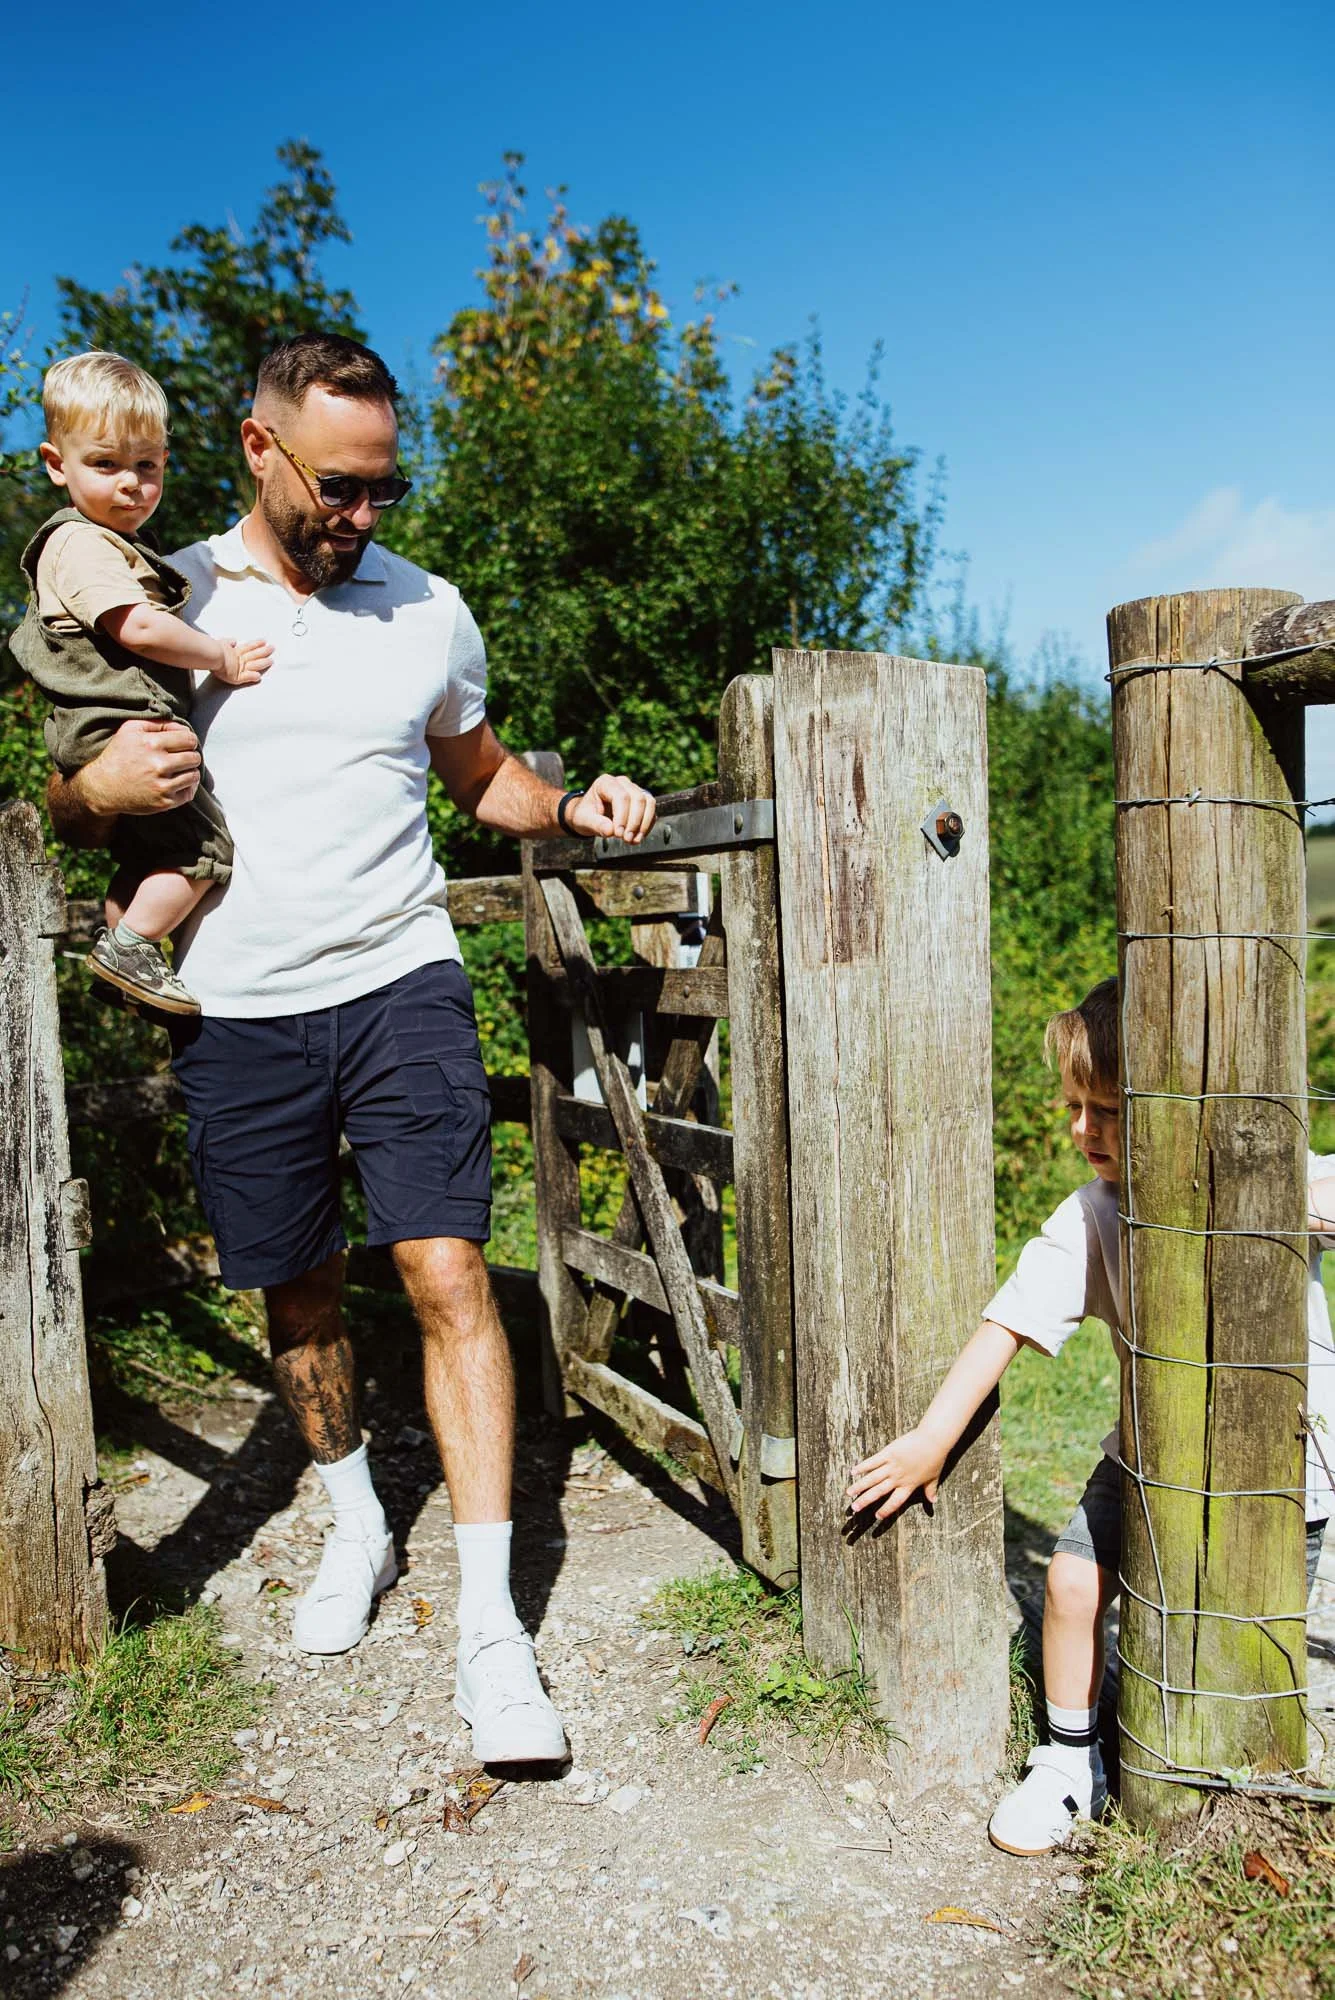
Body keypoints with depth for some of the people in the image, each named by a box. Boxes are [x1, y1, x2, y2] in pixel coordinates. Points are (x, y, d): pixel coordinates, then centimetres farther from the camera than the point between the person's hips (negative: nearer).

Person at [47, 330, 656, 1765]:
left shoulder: (428, 612, 7)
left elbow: (479, 773, 21)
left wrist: (573, 807, 1)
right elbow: (62, 811, 10)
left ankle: (491, 1627, 0)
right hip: (239, 1011, 1)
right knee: (297, 1290, 12)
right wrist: (99, 789, -13)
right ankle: (355, 1524, 38)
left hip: (399, 984, 0)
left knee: (447, 1275, -10)